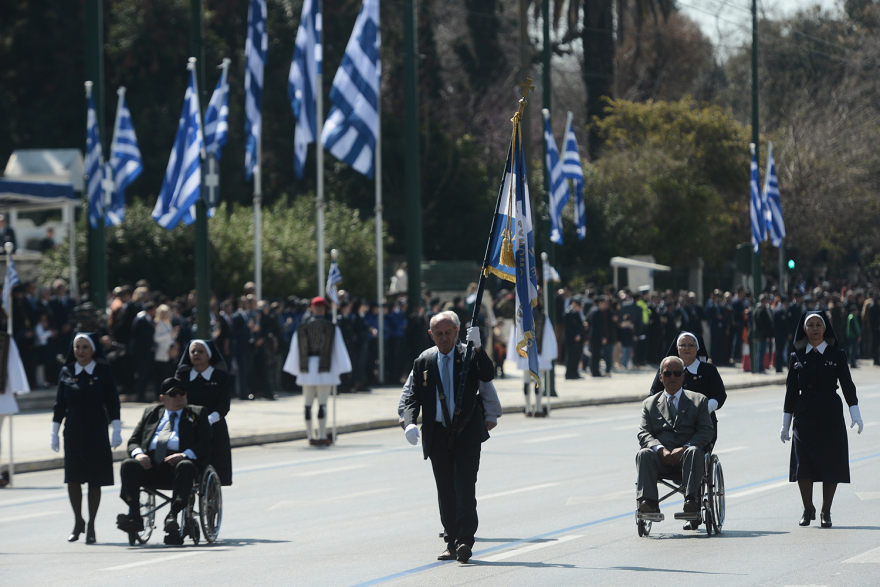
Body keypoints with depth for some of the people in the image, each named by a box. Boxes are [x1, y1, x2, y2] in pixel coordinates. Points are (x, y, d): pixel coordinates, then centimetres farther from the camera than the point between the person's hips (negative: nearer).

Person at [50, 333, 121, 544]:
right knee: (72, 479, -1)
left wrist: (116, 431, -7)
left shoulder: (103, 372, -1)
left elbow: (112, 403, -1)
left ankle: (91, 526, 11)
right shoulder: (66, 372, 4)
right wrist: (54, 433, 6)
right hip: (73, 433, 2)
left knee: (94, 481, 1)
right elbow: (60, 405, 7)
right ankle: (78, 522, 16)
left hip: (96, 434, -2)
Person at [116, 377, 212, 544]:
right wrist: (138, 454, -6)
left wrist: (184, 455, -15)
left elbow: (205, 445, 6)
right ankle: (134, 515, -35)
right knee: (128, 465, -27)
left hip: (178, 461, -2)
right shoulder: (151, 413, 29)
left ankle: (173, 516, -47)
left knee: (185, 467, -37)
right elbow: (133, 441, 20)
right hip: (150, 463, 2)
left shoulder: (197, 413, 21)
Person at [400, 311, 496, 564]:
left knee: (465, 489, -12)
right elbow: (413, 398, 7)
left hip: (466, 433, -3)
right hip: (437, 436, 3)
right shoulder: (423, 362, 9)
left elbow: (488, 375, -16)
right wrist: (409, 423, -11)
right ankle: (451, 542, 14)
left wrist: (477, 346, -28)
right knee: (445, 493, 8)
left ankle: (465, 541, -14)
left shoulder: (470, 356, 2)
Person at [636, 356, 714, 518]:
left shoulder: (699, 401, 19)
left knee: (693, 451, -36)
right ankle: (648, 502, -45)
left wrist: (684, 448, -14)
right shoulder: (650, 404, 22)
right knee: (644, 454, -31)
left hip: (686, 456, -1)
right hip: (661, 458, 1)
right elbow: (644, 434, 8)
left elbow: (706, 431, 4)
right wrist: (661, 449, -15)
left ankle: (691, 499, -49)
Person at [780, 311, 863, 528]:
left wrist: (855, 414, -10)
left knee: (831, 464, -1)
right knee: (803, 463, -4)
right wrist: (785, 424, 8)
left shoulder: (836, 355, 2)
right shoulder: (797, 357, 6)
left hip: (831, 416, -1)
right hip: (804, 417, 1)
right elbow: (791, 391, 9)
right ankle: (808, 510, 11)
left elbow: (847, 385, 1)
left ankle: (826, 511, 9)